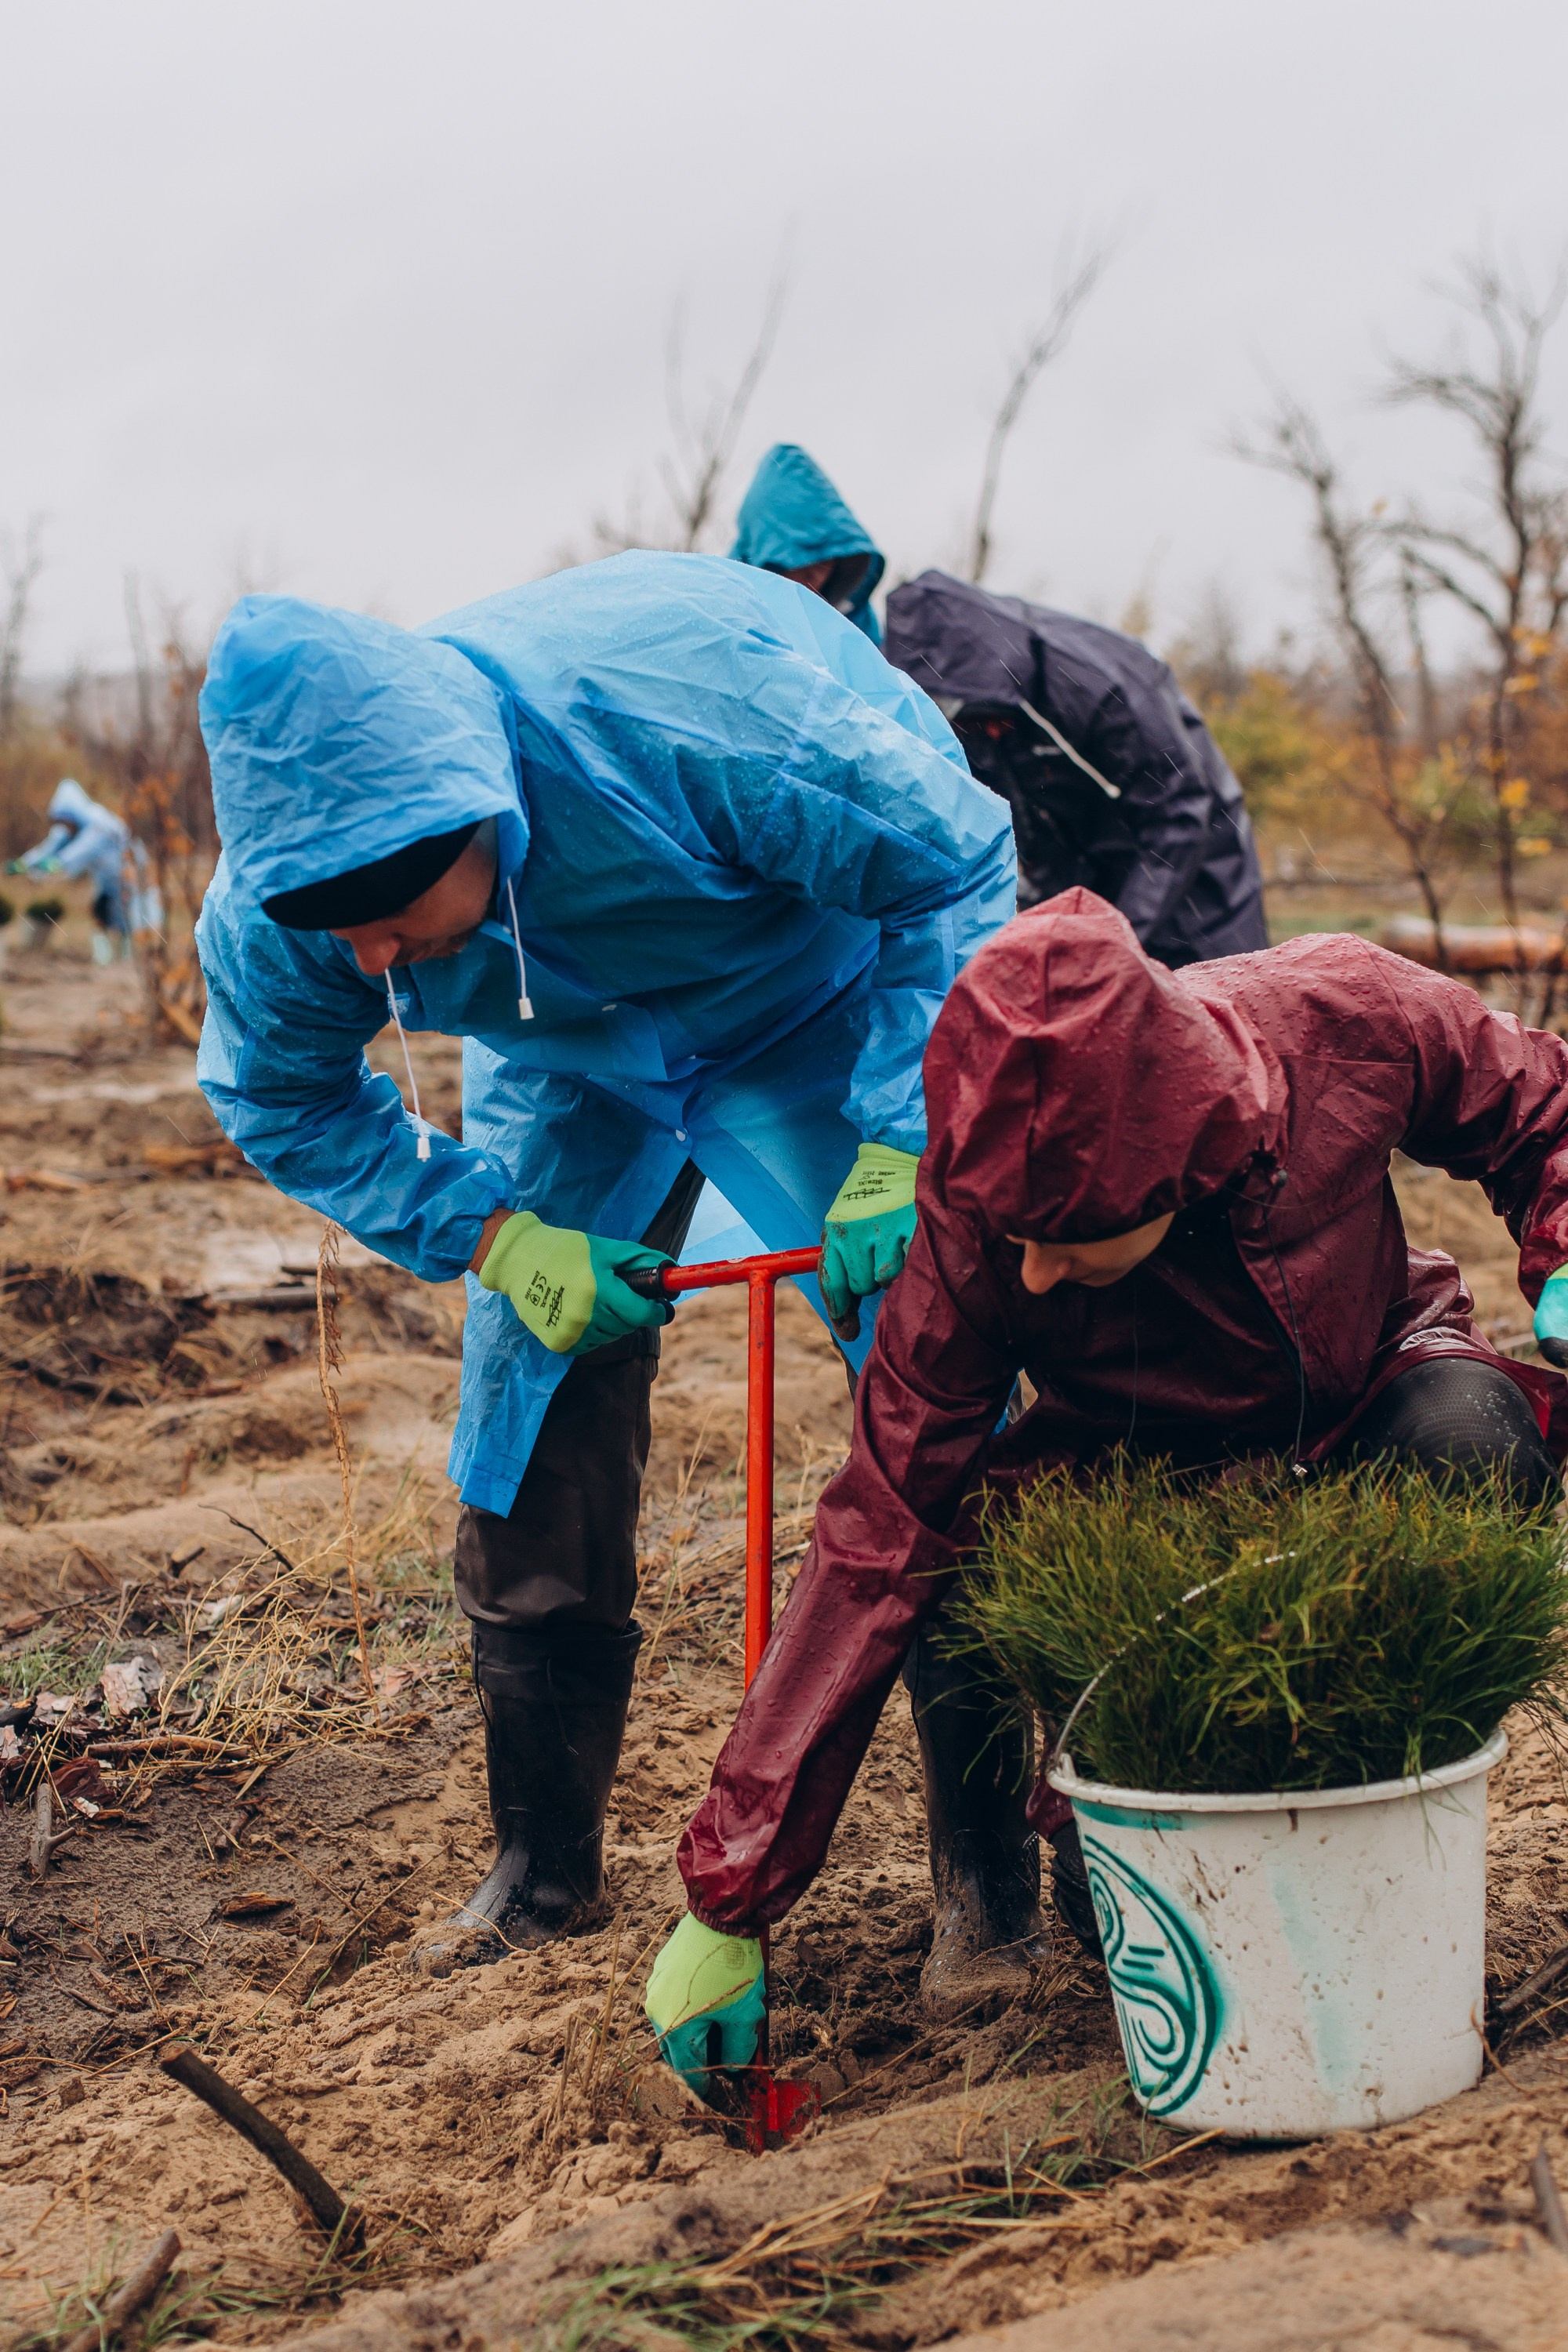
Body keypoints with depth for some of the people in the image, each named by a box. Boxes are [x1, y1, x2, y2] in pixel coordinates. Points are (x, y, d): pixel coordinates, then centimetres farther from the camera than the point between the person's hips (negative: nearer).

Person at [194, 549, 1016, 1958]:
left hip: (815, 1018, -3)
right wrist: (493, 1236, -19)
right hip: (566, 1068, 4)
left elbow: (956, 871, -26)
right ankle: (544, 1871, 20)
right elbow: (282, 1099, -6)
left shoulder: (697, 703, -41)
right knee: (530, 1471, 2)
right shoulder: (275, 905, -27)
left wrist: (902, 1152, -33)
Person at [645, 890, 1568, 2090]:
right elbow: (876, 1543, -28)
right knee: (960, 1544, -32)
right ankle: (984, 1868, 0)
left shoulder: (1346, 1015, -30)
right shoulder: (976, 1239, -31)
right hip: (1144, 1485, -1)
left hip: (1364, 1408, 1)